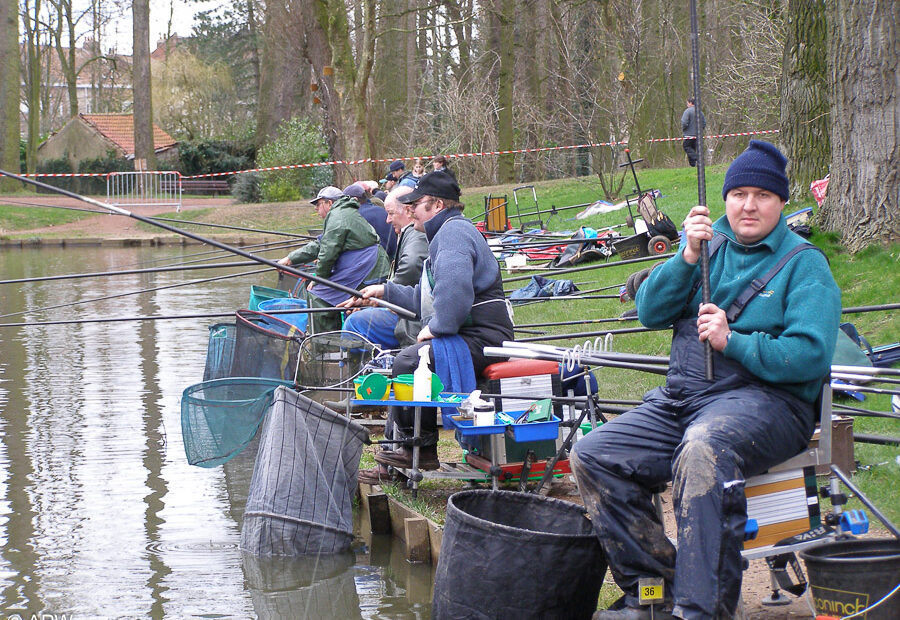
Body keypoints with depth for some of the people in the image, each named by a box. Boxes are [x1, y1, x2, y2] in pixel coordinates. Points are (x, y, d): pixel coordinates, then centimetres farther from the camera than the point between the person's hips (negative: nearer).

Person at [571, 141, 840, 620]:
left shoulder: (803, 264, 2)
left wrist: (732, 342, -19)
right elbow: (649, 312, 7)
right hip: (681, 397, 7)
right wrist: (688, 257, -8)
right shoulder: (709, 242, 17)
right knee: (592, 456, -10)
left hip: (767, 397, -6)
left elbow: (811, 355, -11)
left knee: (703, 450, -39)